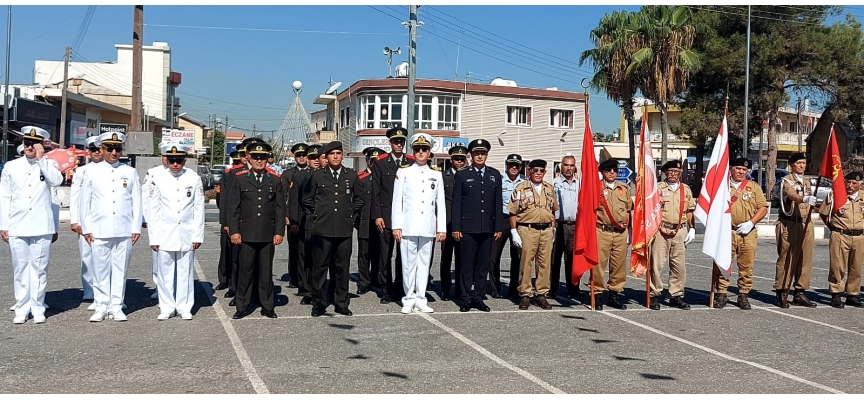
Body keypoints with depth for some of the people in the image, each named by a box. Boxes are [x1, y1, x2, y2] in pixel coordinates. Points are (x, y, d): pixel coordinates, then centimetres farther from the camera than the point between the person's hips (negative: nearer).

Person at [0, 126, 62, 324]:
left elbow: (57, 181, -17)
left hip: (41, 227, -1)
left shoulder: (49, 164, 6)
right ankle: (22, 309, 13)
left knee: (39, 268, 2)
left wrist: (41, 158, -13)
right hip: (17, 227, 2)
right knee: (20, 268, 5)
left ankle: (38, 308, 10)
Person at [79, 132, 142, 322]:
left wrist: (136, 228, 2)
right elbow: (84, 202, 6)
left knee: (120, 269, 5)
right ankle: (100, 306, 11)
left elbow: (136, 202, 7)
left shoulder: (130, 172, 8)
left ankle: (116, 306, 13)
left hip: (124, 231, 1)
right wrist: (86, 229, 1)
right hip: (99, 231, -1)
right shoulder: (92, 172, 6)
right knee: (100, 269, 2)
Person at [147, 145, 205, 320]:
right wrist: (153, 238, -2)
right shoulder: (157, 179, 0)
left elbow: (199, 209, 3)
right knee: (165, 272, 5)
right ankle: (167, 308, 15)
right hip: (165, 234, 0)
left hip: (187, 234, 0)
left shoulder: (194, 179, 1)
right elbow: (153, 211, 2)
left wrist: (198, 236, -1)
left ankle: (184, 307, 16)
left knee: (185, 272, 5)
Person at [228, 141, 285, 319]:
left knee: (266, 271, 7)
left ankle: (267, 307, 16)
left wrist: (279, 232, 0)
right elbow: (233, 207, 3)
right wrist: (234, 231, -4)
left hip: (268, 235, 1)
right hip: (246, 234, -1)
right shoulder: (239, 178, 4)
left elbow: (280, 208, 6)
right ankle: (242, 307, 13)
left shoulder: (275, 180, 6)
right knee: (245, 271, 4)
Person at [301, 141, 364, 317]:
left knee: (342, 267, 5)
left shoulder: (351, 175, 10)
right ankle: (318, 304, 10)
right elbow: (307, 199, 14)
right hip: (322, 229, -1)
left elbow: (359, 199, 20)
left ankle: (341, 303, 14)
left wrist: (351, 214, 10)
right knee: (320, 267, 1)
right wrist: (316, 213, 8)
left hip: (345, 229, 1)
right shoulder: (317, 175, 6)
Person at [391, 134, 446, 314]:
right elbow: (397, 201, 2)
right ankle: (409, 299, 9)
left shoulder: (436, 175, 10)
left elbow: (441, 203, 10)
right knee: (408, 263, 0)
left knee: (424, 263, 6)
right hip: (408, 226, -2)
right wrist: (396, 226, -4)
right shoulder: (403, 172, 4)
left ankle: (421, 299, 13)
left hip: (428, 227, 2)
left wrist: (442, 228, 5)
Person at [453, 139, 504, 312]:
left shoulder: (495, 175, 11)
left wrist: (499, 227, 5)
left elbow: (498, 202, 10)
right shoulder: (462, 175, 4)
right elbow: (456, 203, 1)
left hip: (488, 228, 3)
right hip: (468, 228, -2)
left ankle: (479, 298, 15)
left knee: (483, 265, 7)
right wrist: (456, 228, -4)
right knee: (467, 264, 1)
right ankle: (467, 299, 8)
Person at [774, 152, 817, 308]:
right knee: (786, 259, -5)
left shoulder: (807, 182, 18)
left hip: (806, 224, 7)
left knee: (805, 259, 5)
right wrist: (805, 198, -45)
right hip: (789, 224, -7)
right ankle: (782, 294, -1)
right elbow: (792, 195, -28)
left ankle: (800, 293, 12)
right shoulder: (786, 180, -5)